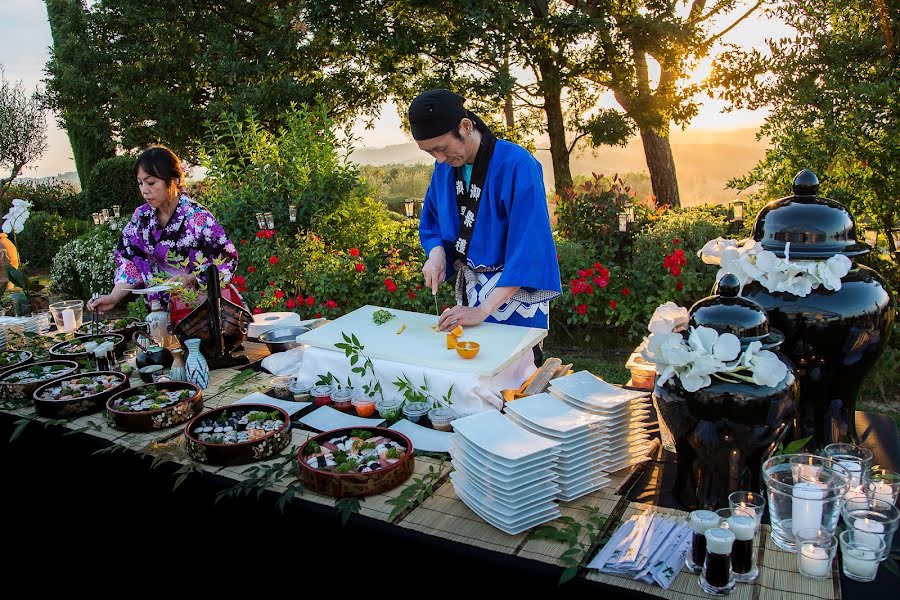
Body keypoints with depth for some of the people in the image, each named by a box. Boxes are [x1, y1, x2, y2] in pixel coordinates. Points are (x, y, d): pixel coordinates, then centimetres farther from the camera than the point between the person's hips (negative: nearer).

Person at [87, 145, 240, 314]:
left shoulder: (198, 218, -14)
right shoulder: (141, 217, 3)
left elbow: (228, 259, -11)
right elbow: (129, 262, 4)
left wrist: (190, 279, -22)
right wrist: (113, 297, -9)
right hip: (165, 308, 4)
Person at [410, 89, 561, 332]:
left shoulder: (517, 165, -22)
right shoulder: (445, 167, -1)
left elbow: (529, 248, -26)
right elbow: (432, 224, 13)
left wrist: (483, 310, -28)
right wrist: (436, 252, -11)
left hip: (515, 291, -6)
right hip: (469, 291, 6)